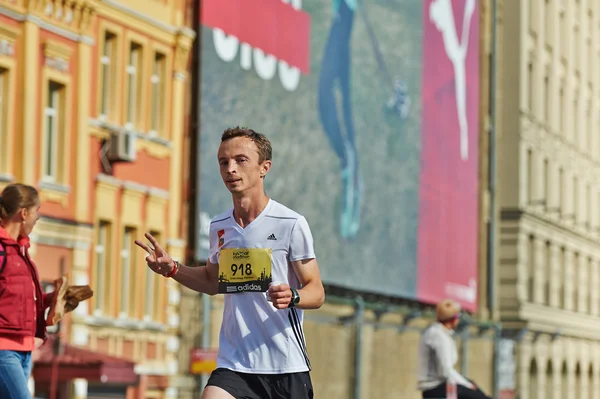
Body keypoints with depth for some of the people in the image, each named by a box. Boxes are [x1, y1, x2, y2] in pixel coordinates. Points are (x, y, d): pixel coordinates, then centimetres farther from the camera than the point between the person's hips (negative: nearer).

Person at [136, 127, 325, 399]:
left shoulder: (291, 223, -7)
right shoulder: (219, 227, 8)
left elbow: (316, 292, -5)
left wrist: (292, 296, -27)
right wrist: (172, 269, 9)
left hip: (287, 368, -3)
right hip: (233, 365, 3)